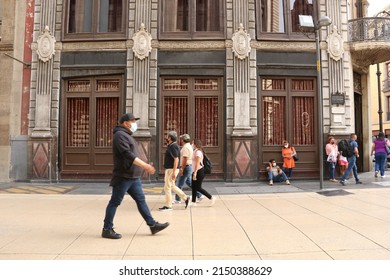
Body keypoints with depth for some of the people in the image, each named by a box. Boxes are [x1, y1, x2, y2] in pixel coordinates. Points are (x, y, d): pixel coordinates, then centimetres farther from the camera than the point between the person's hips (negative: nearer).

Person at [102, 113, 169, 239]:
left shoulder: (127, 135, 19)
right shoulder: (120, 135, -13)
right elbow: (128, 154, -23)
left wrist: (144, 166, 21)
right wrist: (145, 165, -26)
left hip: (133, 177, 10)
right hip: (123, 177, -10)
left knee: (141, 200, 10)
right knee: (115, 202, 0)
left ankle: (152, 225, 14)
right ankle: (107, 229, 12)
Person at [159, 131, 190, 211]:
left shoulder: (173, 146, -17)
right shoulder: (172, 146, 14)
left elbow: (176, 159, -23)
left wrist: (174, 172, -25)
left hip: (171, 169, -10)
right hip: (170, 169, 10)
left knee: (167, 187, -2)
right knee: (172, 186, 17)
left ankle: (168, 206, 7)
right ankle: (185, 198, 20)